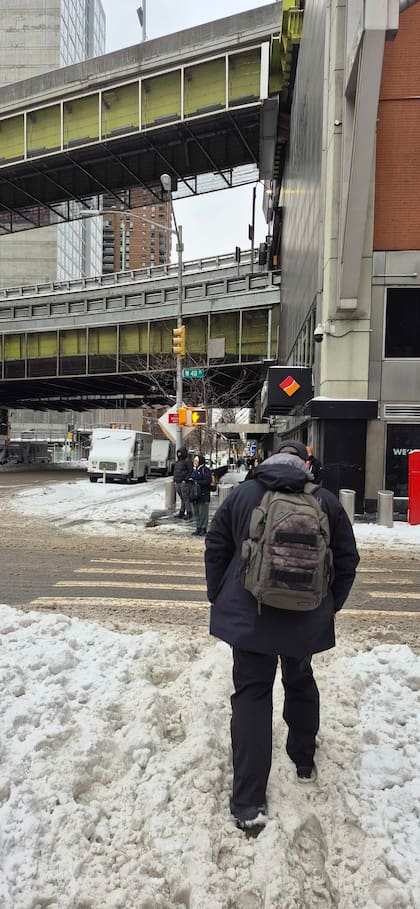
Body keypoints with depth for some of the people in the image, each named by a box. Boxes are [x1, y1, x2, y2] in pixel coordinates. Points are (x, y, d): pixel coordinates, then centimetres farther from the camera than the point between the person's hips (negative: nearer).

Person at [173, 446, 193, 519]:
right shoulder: (177, 462, 19)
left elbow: (191, 472, -13)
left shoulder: (188, 461, -7)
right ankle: (181, 512, 16)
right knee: (182, 498, 12)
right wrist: (174, 480, 16)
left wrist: (185, 480, -17)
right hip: (177, 483, 8)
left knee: (186, 498, -7)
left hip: (184, 483, -8)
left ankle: (189, 513, -3)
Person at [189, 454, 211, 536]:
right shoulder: (194, 469, 15)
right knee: (196, 512, 12)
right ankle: (198, 528, 21)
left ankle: (203, 529, 6)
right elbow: (191, 478, 24)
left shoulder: (205, 470, -9)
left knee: (203, 513, -3)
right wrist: (189, 481, 1)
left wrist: (196, 482, -21)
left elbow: (207, 481, -17)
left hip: (203, 495, -8)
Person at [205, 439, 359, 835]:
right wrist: (330, 606, 15)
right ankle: (304, 761, 43)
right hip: (307, 620, 1)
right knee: (300, 684, 25)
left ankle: (249, 803, 4)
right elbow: (346, 561, 2)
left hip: (249, 617, -1)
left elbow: (215, 549, 0)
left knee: (251, 694, 7)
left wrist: (219, 598, 12)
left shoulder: (240, 495, -4)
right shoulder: (326, 501, -3)